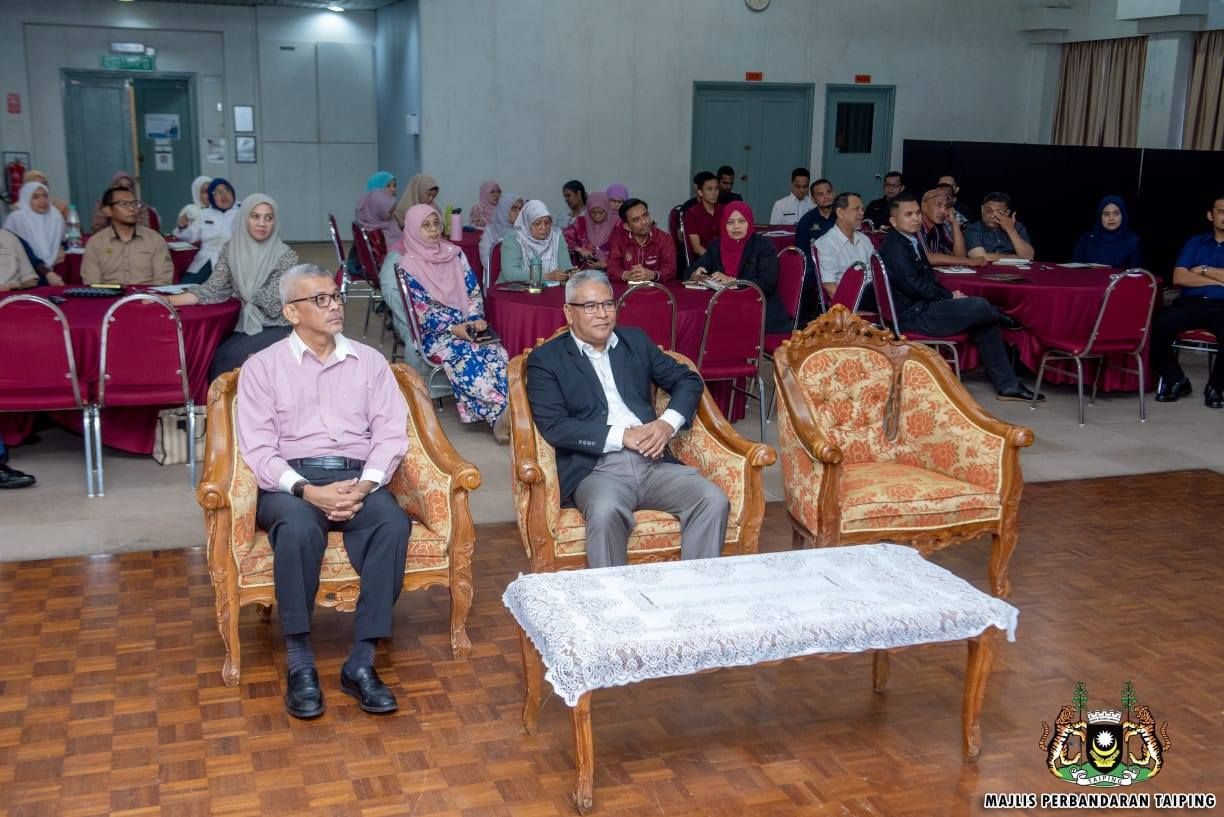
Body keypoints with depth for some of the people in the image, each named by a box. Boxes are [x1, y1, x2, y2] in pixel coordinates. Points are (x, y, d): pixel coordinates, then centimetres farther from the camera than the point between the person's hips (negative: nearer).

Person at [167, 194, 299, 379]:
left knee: (228, 357, -24)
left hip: (278, 329, -4)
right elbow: (214, 289, -5)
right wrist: (170, 300, -17)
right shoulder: (232, 249, 3)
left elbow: (273, 304, -14)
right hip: (246, 327, 4)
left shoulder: (286, 256, -10)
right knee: (214, 356, -21)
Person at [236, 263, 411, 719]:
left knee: (394, 523, -32)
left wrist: (363, 485, -14)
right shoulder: (262, 367, 7)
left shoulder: (369, 361, 13)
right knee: (299, 528, -37)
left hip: (358, 478, 2)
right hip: (291, 482, -2)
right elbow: (258, 449, -3)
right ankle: (300, 663, -24)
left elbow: (391, 433, 5)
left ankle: (361, 662, -26)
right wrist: (307, 490, -20)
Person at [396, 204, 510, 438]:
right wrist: (452, 328, -19)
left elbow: (473, 291, 12)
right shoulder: (407, 266, -2)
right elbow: (420, 311, -8)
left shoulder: (454, 254, 11)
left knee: (497, 352, -26)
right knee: (467, 356, -34)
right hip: (434, 333, -4)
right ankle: (500, 413, -37)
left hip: (467, 325, 4)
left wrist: (477, 319, -7)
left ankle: (502, 417, -34)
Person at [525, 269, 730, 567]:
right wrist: (622, 436, -13)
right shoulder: (546, 359, 5)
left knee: (714, 500, -21)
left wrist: (668, 423, -1)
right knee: (606, 511, -37)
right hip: (596, 469, -4)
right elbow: (554, 426, -6)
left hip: (653, 462, 4)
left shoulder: (636, 341, 19)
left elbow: (689, 380, 20)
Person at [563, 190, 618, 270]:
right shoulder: (581, 222, 9)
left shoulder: (616, 224, 3)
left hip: (609, 270, -2)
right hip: (586, 270, 2)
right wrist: (579, 249, -6)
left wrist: (607, 264, -12)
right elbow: (564, 236, 6)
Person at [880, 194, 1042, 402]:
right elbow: (915, 285, -21)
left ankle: (1006, 385, 10)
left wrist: (948, 294, 0)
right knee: (979, 306, -21)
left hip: (924, 307, 10)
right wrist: (949, 297, -11)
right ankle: (1003, 318, 17)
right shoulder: (894, 247, -15)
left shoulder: (912, 242, 16)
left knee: (986, 323, 5)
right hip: (913, 316, -10)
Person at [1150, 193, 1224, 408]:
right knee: (1158, 326, -30)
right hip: (1190, 303, 2)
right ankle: (1175, 380, -9)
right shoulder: (1195, 242, 18)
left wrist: (1205, 270, 1)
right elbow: (1178, 277, 4)